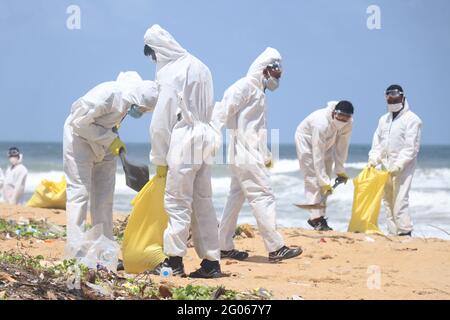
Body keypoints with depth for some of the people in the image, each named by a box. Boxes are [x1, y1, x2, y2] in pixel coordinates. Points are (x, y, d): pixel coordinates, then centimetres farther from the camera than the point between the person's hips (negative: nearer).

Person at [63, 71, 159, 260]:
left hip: (106, 142, 7)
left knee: (104, 196, 6)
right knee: (79, 193, -11)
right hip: (80, 137, -7)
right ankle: (75, 255, -12)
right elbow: (80, 122, -27)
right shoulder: (107, 94, -34)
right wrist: (110, 139, -26)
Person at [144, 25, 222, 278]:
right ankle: (211, 261, 9)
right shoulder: (200, 67, 14)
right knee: (203, 202, 9)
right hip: (205, 136, 8)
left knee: (178, 201, -3)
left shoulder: (171, 72, -9)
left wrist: (159, 158, -2)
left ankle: (174, 260, 0)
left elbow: (161, 120, -8)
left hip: (184, 140, -8)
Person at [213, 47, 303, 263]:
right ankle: (275, 248, -13)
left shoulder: (258, 91, 21)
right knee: (263, 196, -12)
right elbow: (224, 109, -18)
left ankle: (224, 246, 17)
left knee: (237, 197, 12)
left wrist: (266, 154, 26)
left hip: (250, 154, 10)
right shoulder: (245, 86, -9)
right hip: (244, 154, -10)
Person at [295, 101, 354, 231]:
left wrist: (340, 170, -13)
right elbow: (317, 156, -40)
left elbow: (341, 147, -13)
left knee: (325, 181, 2)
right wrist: (324, 181, -41)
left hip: (326, 143, 6)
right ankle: (316, 217, -15)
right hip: (307, 141, -6)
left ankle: (320, 216, 6)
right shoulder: (321, 123, -42)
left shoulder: (347, 124, -24)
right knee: (313, 180, -13)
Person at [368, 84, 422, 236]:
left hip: (403, 167, -7)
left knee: (400, 200, -15)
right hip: (386, 166, 7)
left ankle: (405, 232, -14)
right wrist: (373, 160, -1)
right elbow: (377, 143, 16)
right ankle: (393, 233, 10)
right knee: (388, 200, 6)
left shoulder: (412, 120, -6)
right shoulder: (384, 119, 16)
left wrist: (398, 165, -19)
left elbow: (411, 147, -12)